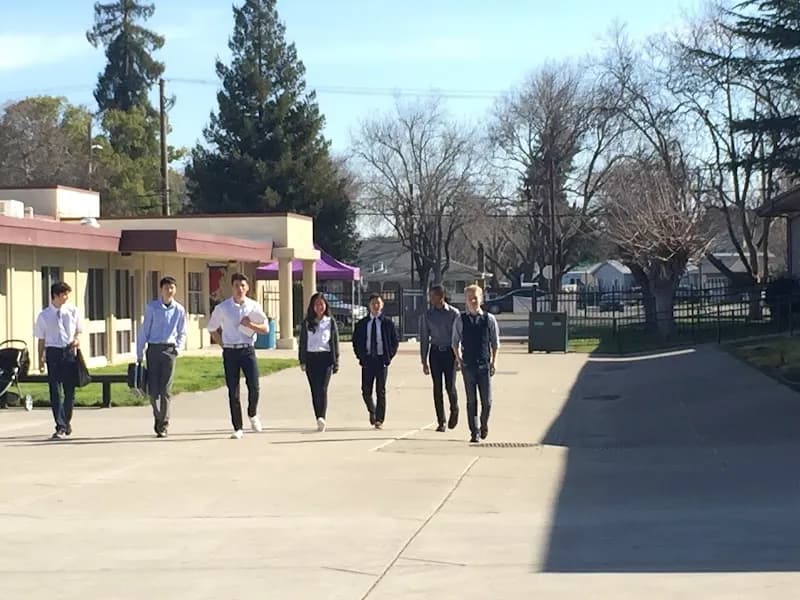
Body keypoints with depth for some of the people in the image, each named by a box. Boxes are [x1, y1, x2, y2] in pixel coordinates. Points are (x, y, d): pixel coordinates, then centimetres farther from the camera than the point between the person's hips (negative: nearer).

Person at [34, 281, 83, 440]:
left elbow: (79, 331, 13)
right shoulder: (44, 316, 1)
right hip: (53, 352, -2)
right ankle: (60, 427, -8)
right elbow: (41, 339, 6)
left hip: (70, 351, 2)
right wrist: (41, 359, 2)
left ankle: (67, 422, 29)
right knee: (56, 391, -7)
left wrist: (77, 340, -9)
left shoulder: (73, 311, 3)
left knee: (70, 390, 9)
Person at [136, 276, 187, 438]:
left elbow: (182, 333, 14)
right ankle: (158, 417, 25)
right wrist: (139, 354, 1)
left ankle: (163, 425, 5)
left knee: (165, 390, -2)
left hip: (169, 350, 0)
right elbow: (144, 331, 3)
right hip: (153, 349, 0)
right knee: (153, 389, 1)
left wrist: (178, 348, -2)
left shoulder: (179, 310, 4)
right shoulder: (152, 307, 0)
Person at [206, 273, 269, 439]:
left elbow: (265, 329, 5)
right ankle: (237, 428, 7)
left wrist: (250, 325, -11)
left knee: (254, 386, -11)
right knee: (233, 391, 0)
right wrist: (223, 345, 6)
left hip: (248, 350, 0)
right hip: (230, 352, 0)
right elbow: (212, 329, 12)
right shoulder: (222, 308, 1)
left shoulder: (253, 306, 3)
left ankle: (252, 415, 20)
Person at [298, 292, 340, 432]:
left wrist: (336, 362, 3)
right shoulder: (307, 323, 9)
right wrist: (302, 361, 2)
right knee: (315, 390, 2)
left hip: (325, 357, -2)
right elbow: (302, 342, 9)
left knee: (323, 389, -16)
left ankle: (322, 418, -27)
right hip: (311, 358, 2)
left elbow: (335, 342, 8)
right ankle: (319, 421, 8)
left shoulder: (330, 322, 7)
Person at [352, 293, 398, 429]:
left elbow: (394, 342, 5)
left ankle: (379, 420, 4)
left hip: (382, 360, -1)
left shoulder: (388, 323, 2)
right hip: (367, 360, 1)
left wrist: (388, 357, -4)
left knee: (381, 391, -1)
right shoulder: (361, 324, 6)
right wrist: (361, 357, 0)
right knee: (366, 391, 0)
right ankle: (372, 411, 27)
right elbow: (356, 342, 10)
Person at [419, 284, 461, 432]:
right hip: (435, 352, 2)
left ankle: (454, 409, 23)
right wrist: (424, 361, 3)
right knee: (437, 387, 0)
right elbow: (424, 338, 6)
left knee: (450, 386, -7)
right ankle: (441, 421, 7)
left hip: (450, 352, -2)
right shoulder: (427, 315, 4)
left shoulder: (454, 313, -3)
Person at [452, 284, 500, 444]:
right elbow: (455, 342, 9)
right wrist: (458, 359, 1)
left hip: (484, 364, 0)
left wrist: (494, 361, 1)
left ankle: (484, 426, 28)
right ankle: (474, 431, 9)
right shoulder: (460, 320, 1)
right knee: (471, 400, 3)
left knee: (487, 401, 2)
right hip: (468, 365, 0)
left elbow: (495, 342, 6)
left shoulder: (489, 319, 1)